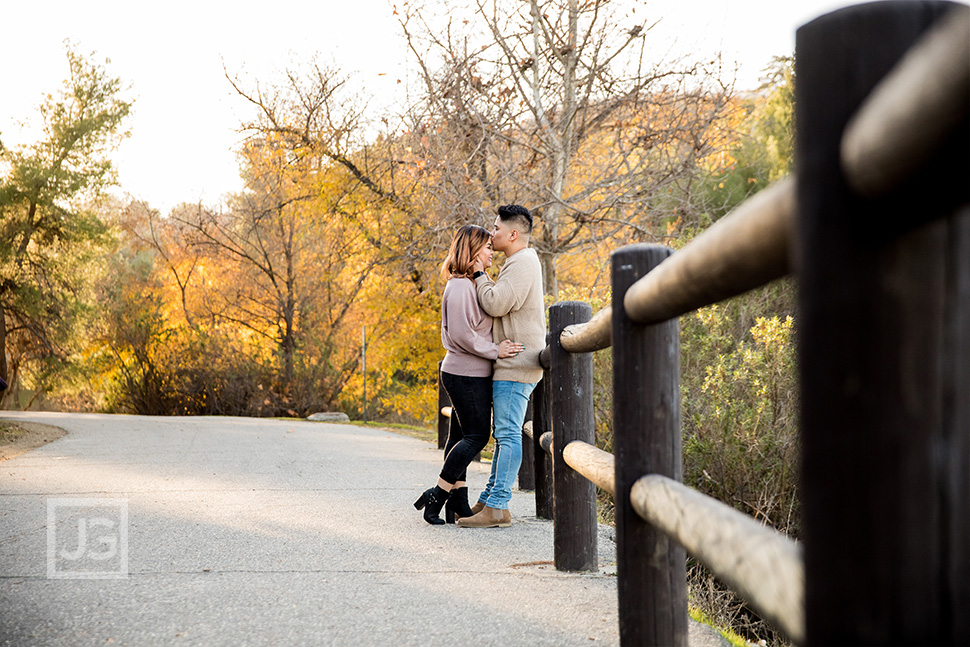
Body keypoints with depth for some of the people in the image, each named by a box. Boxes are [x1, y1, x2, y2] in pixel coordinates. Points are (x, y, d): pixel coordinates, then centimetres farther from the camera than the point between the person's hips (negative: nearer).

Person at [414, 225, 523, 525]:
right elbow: (462, 334, -23)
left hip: (463, 373, 10)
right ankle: (436, 495, -5)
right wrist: (495, 350, -17)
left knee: (461, 435, 9)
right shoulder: (460, 286, -16)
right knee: (477, 435, -8)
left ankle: (458, 503, 11)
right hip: (467, 375, -10)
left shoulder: (469, 284, 17)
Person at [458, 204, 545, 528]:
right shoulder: (519, 263, 21)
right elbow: (499, 304, 25)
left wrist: (480, 276, -6)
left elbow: (496, 304, -21)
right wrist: (481, 277, 11)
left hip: (516, 364, -11)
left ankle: (497, 507, -13)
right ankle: (490, 498, 19)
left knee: (508, 434, -11)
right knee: (504, 434, 13)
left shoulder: (522, 264, -13)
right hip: (510, 364, 11)